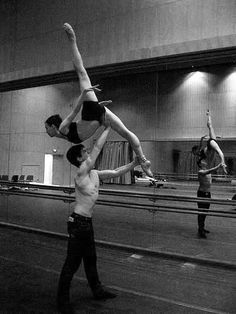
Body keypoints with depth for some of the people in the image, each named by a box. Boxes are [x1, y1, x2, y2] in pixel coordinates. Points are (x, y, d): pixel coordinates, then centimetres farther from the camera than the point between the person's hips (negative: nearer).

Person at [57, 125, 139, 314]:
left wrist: (135, 163, 1)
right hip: (78, 222, -8)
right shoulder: (81, 173, -17)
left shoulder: (95, 174, 6)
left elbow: (116, 172, 11)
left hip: (87, 222, 8)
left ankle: (97, 290, 38)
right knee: (73, 262, 1)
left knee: (91, 258, 21)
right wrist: (108, 127, -12)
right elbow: (98, 147, -19)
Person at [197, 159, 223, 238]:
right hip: (202, 193, -9)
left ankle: (202, 228, 25)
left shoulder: (208, 171, 13)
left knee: (205, 211, 14)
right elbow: (210, 171, -32)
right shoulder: (200, 172, -18)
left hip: (208, 193, 9)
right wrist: (219, 166, -36)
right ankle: (200, 230, -2)